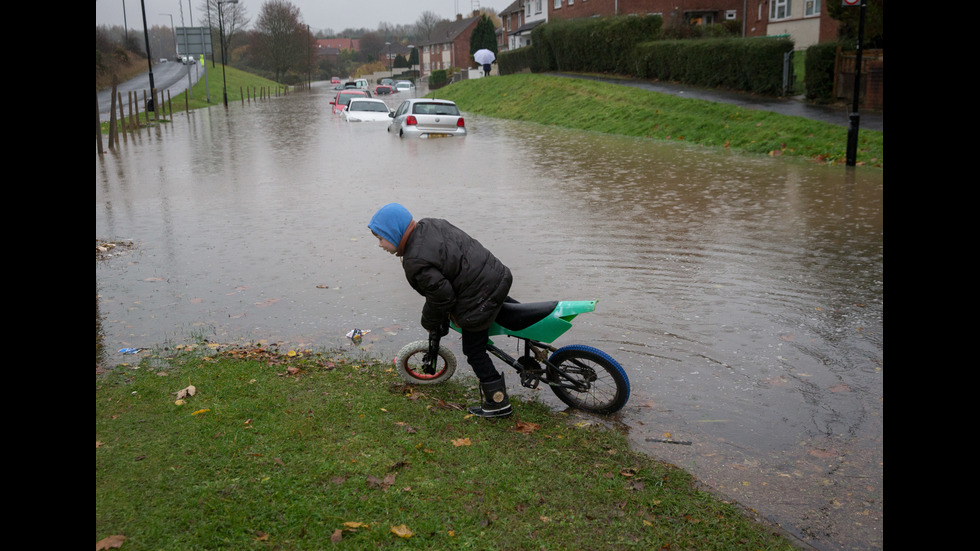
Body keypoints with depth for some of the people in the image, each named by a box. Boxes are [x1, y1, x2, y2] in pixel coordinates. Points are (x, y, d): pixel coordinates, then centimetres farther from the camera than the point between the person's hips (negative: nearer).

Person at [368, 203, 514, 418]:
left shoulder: (417, 262, -22)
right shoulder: (430, 224, 4)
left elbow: (442, 297, -18)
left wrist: (430, 323, 3)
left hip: (479, 302, -8)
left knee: (474, 351, 9)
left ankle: (498, 402, 18)